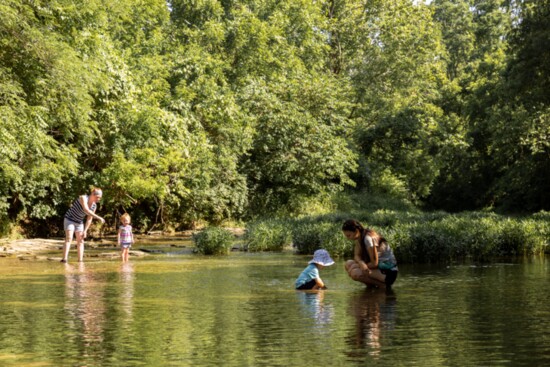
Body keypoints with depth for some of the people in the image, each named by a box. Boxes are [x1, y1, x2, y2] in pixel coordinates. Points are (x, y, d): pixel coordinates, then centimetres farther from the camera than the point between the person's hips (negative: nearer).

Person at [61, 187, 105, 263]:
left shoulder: (94, 206, -5)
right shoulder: (83, 198, -25)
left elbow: (89, 219, 2)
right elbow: (86, 211, -40)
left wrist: (85, 231, -4)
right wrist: (98, 218, -43)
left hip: (79, 222, 7)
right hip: (69, 220, -7)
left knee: (80, 241, -1)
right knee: (69, 239, -19)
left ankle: (80, 260, -2)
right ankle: (64, 259, -27)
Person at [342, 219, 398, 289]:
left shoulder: (368, 238, -23)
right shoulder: (359, 237, 4)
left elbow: (374, 263, -20)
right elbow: (357, 256, 2)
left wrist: (359, 266, -11)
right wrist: (361, 263, -20)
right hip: (379, 266, 9)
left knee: (355, 274, -28)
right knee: (348, 264, 1)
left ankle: (383, 284, -12)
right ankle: (372, 284, 3)